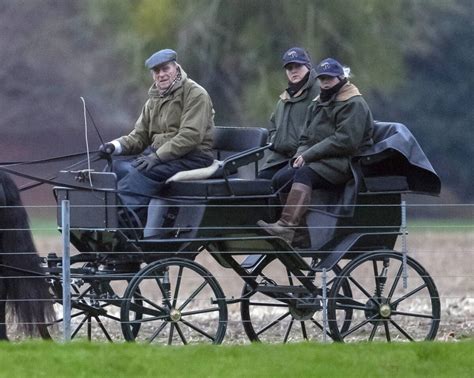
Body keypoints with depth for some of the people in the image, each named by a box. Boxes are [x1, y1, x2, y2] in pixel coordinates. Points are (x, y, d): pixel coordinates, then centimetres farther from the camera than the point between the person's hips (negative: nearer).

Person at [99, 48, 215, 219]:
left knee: (143, 171, -32)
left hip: (192, 157, -8)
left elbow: (190, 136, -17)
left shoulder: (195, 94, -6)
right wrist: (115, 146, -5)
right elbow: (139, 137, 16)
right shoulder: (153, 100, 20)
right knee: (117, 168, -16)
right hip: (158, 153, 8)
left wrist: (157, 156, -24)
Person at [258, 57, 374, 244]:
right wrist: (300, 155, -2)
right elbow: (306, 138, 23)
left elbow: (345, 141, -16)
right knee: (279, 179, -14)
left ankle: (287, 226, -48)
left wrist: (308, 155, -16)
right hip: (317, 159, 9)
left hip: (344, 162, -9)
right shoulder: (317, 104, 23)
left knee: (305, 174, -34)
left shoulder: (354, 104, -4)